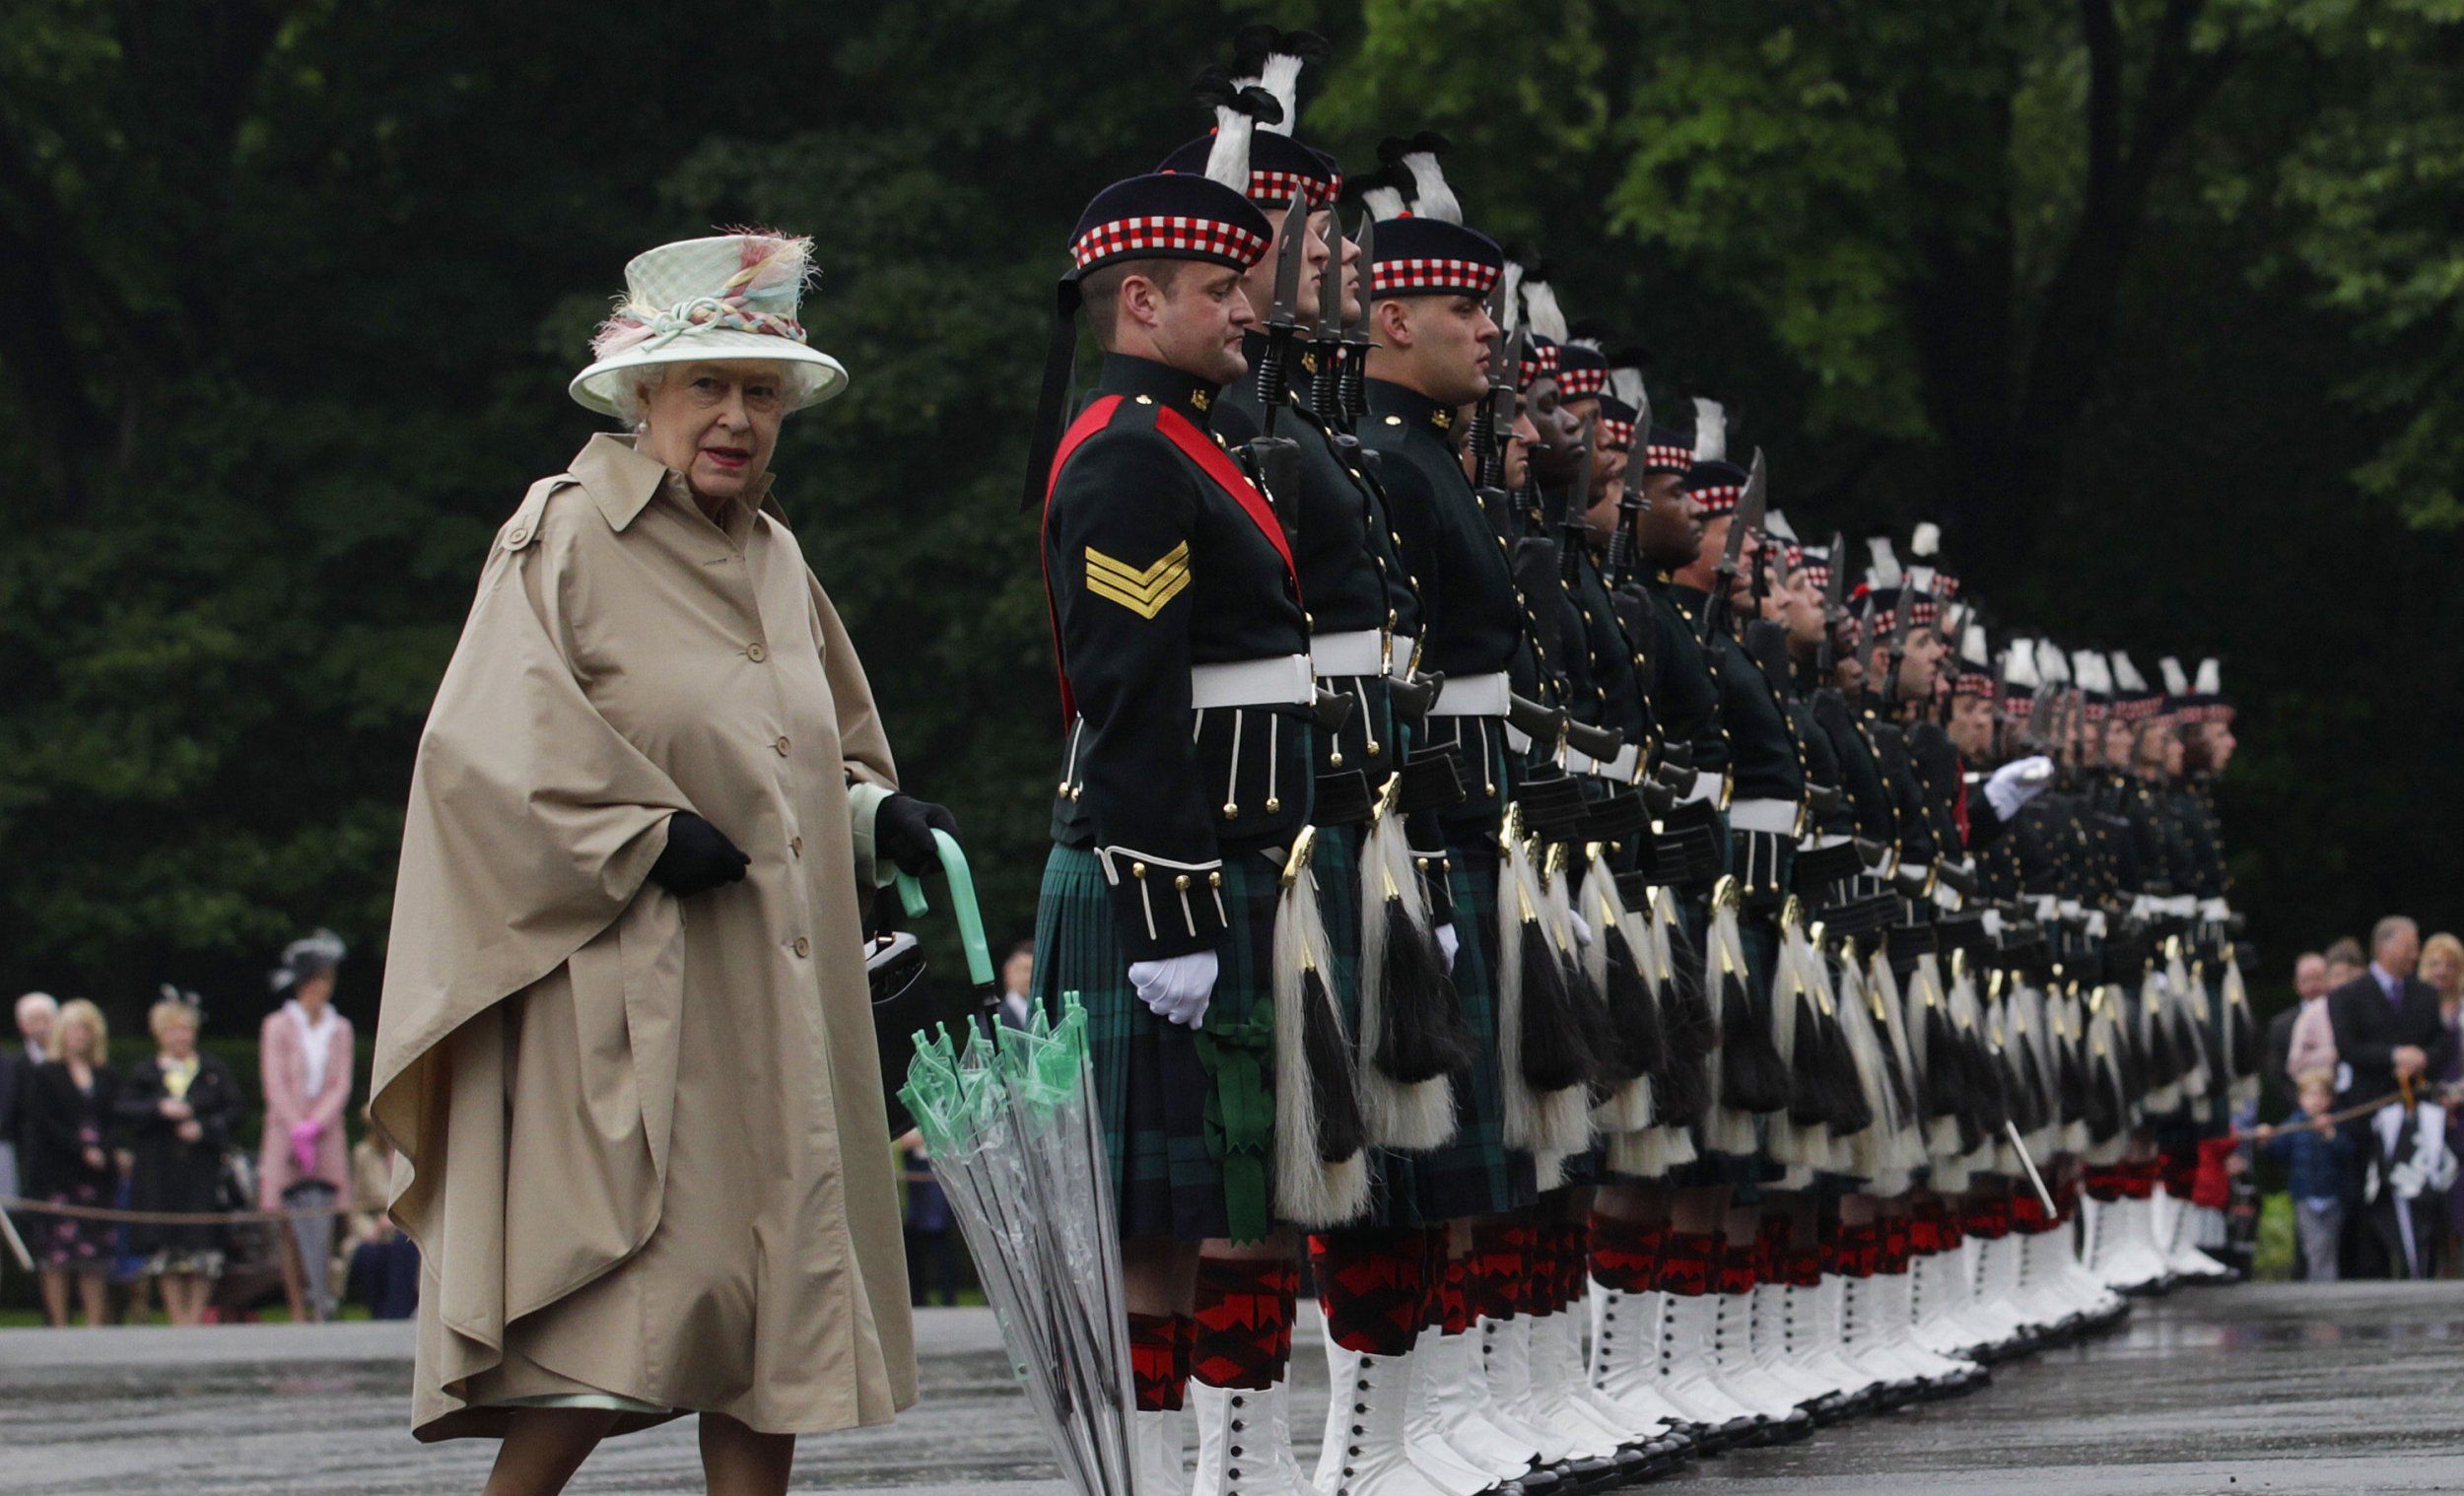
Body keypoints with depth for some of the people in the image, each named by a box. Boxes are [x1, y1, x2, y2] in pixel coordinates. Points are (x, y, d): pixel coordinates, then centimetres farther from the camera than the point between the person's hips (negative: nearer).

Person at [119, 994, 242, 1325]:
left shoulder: (214, 1071, 9)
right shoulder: (142, 1073, 11)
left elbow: (233, 1111, 3)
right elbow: (125, 1111, -1)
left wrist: (204, 1128, -13)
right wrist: (159, 1110, -16)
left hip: (203, 1170, -1)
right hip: (157, 1171, 1)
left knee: (203, 1253, -7)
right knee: (166, 1254, -1)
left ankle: (195, 1316, 0)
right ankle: (178, 1320, 5)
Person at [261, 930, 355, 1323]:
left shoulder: (339, 1029, 10)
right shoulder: (277, 1026, 3)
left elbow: (341, 1086, 4)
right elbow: (275, 1085, -2)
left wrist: (314, 1126, -10)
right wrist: (297, 1131, -12)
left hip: (326, 1139, 1)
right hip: (285, 1138, -1)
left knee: (319, 1226, -9)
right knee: (291, 1231, -3)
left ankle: (321, 1308, -12)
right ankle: (299, 1311, -1)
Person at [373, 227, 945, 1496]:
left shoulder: (773, 556, 17)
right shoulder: (564, 536, -4)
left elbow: (830, 750, 27)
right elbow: (488, 747, -12)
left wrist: (878, 820, 6)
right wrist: (644, 836, -17)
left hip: (776, 986, 7)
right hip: (627, 983, -7)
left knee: (778, 1282, 3)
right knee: (638, 1281, -15)